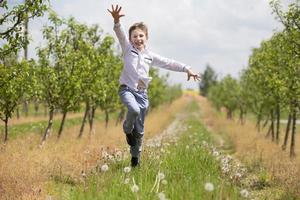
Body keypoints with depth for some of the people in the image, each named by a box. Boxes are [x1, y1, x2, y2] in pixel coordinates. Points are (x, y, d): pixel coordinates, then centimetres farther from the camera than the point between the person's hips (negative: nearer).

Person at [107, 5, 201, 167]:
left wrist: (186, 69, 5)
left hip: (142, 93, 4)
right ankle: (127, 130, -3)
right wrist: (116, 21, -35)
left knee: (140, 129, 7)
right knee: (134, 110, -35)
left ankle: (136, 157, 23)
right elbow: (120, 35, -16)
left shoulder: (150, 56, 12)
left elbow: (168, 63, 12)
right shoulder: (127, 49, 1)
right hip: (127, 89, -4)